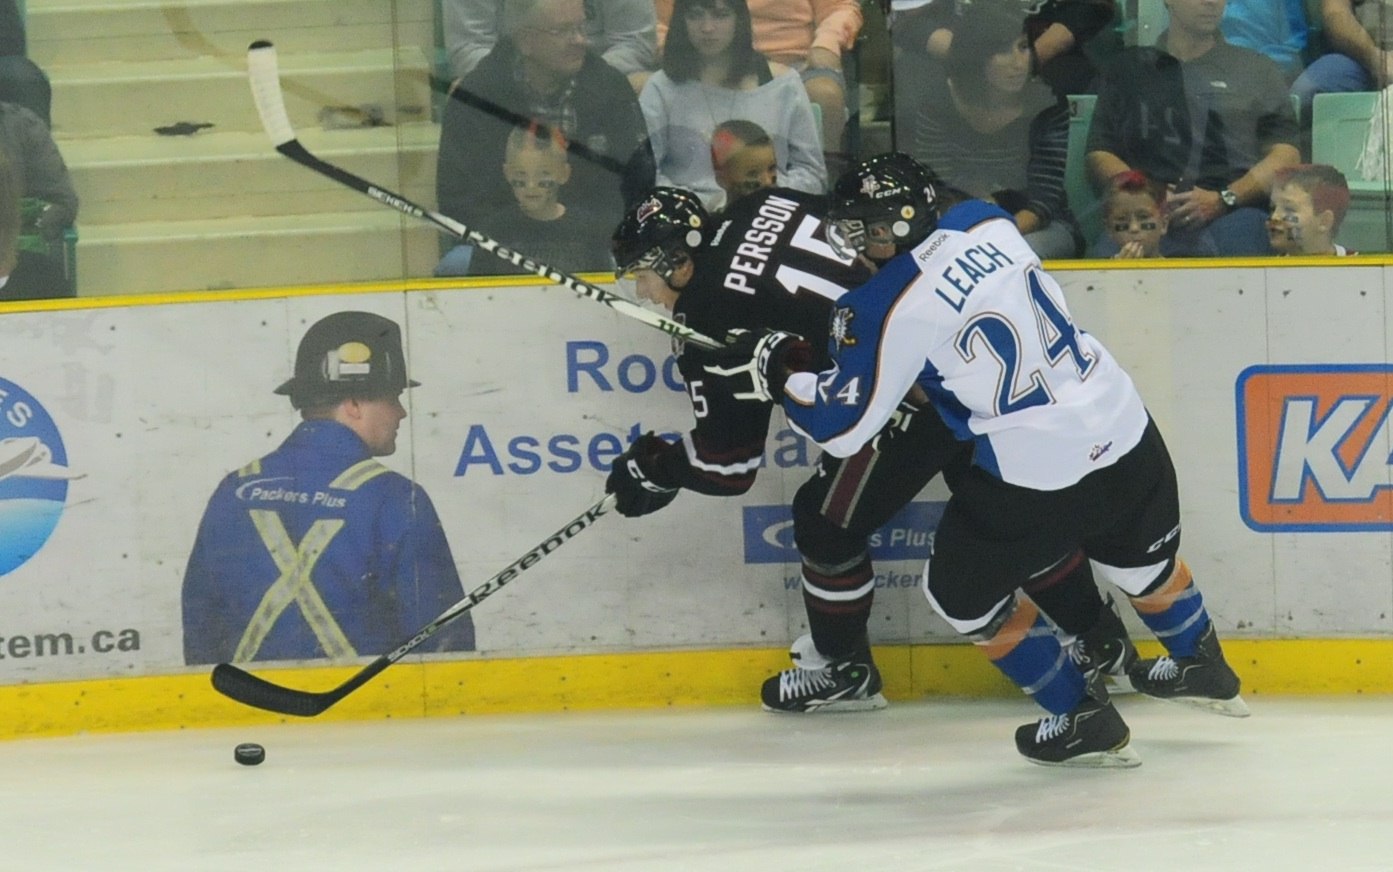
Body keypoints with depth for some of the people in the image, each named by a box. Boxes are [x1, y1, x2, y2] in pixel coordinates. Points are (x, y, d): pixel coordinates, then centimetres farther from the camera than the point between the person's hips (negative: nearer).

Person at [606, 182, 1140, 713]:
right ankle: (1101, 641, 33)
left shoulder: (713, 319, -11)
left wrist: (654, 470, 12)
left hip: (914, 392, -9)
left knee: (827, 521, 9)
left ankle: (842, 670, 25)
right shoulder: (754, 213, 7)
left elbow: (726, 464, -4)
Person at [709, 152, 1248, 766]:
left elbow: (842, 428, -9)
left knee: (963, 594, 17)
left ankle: (1081, 720, 22)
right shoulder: (990, 223, 2)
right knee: (1141, 555, 34)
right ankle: (1201, 670, 57)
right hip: (1126, 432, 7)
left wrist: (777, 372, 6)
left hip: (1038, 476, -7)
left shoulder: (890, 308, -16)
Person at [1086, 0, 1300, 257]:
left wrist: (1222, 200, -8)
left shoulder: (1258, 69, 21)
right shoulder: (1128, 67, 24)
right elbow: (1098, 154, 15)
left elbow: (1286, 157, 10)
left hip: (1233, 210, 0)